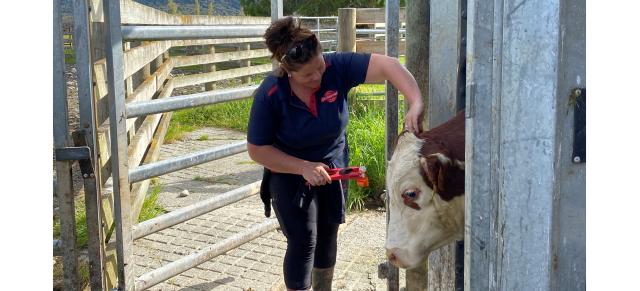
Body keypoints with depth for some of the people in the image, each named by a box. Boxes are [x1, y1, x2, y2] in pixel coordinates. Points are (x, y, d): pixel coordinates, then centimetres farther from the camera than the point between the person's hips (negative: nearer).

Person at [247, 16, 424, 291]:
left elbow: (388, 65, -31)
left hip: (333, 166, 4)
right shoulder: (269, 96, -27)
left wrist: (416, 104, -47)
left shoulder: (337, 67, -25)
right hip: (290, 174, -3)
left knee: (327, 233, 18)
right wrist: (303, 167, -29)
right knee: (303, 240, -8)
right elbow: (257, 150, -19)